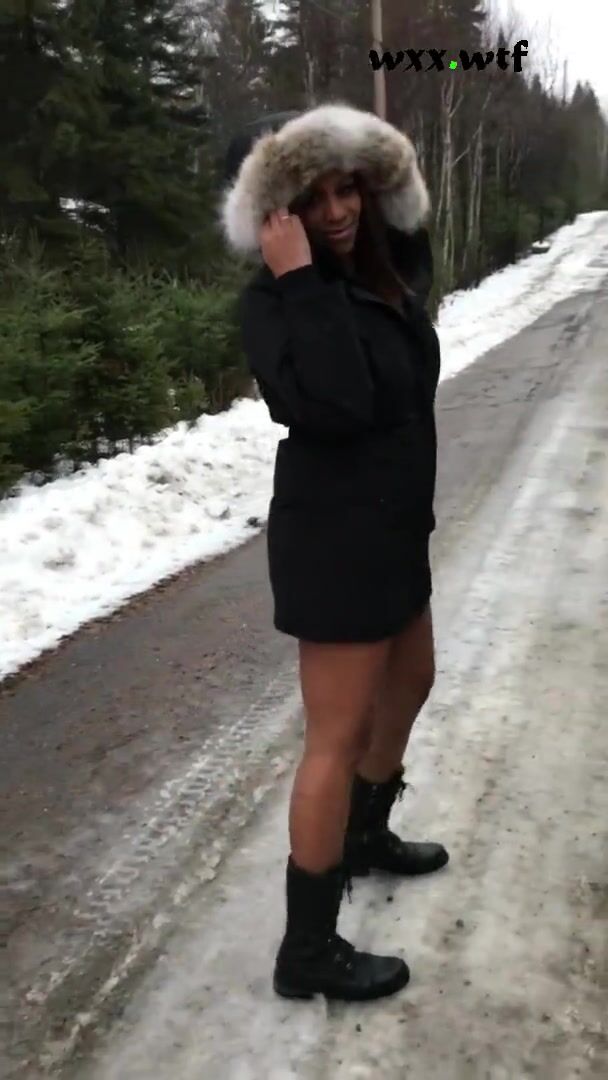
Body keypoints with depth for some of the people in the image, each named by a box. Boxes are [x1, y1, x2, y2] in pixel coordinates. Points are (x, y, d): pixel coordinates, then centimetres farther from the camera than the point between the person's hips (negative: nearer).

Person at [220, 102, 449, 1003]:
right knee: (338, 733, -2)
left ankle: (367, 835, 49)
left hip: (393, 523, 9)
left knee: (410, 681, 25)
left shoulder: (382, 271, 6)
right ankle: (307, 951, 13)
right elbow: (334, 405, -32)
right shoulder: (277, 299, -18)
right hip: (332, 536, -9)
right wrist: (301, 283, -29)